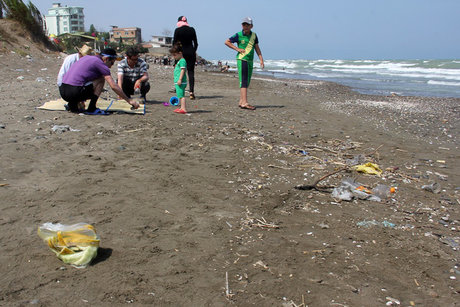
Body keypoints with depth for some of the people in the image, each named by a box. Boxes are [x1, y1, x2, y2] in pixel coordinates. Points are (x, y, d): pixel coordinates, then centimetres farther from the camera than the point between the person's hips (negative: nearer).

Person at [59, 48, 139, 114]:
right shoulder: (100, 63, -2)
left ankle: (73, 104, 14)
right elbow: (114, 86, -6)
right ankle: (91, 109, -1)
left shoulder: (87, 57, 23)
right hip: (74, 92, -9)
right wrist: (129, 100, 1)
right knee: (101, 80, 3)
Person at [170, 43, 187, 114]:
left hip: (181, 82, -11)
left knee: (181, 95, -13)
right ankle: (182, 108, 18)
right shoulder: (179, 61, 21)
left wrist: (180, 79, -25)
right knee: (180, 95, 13)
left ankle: (183, 109, -15)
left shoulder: (182, 61, -11)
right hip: (177, 82, 11)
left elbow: (183, 70, -20)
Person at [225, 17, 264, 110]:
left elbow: (257, 48, 13)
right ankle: (244, 103, -19)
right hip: (242, 59, -6)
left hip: (250, 61, 6)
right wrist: (237, 49, -6)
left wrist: (261, 59, 4)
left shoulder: (254, 35, 8)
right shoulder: (238, 35, -5)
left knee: (247, 82, 9)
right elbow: (227, 42, 3)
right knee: (244, 81, -14)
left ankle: (241, 102, 16)